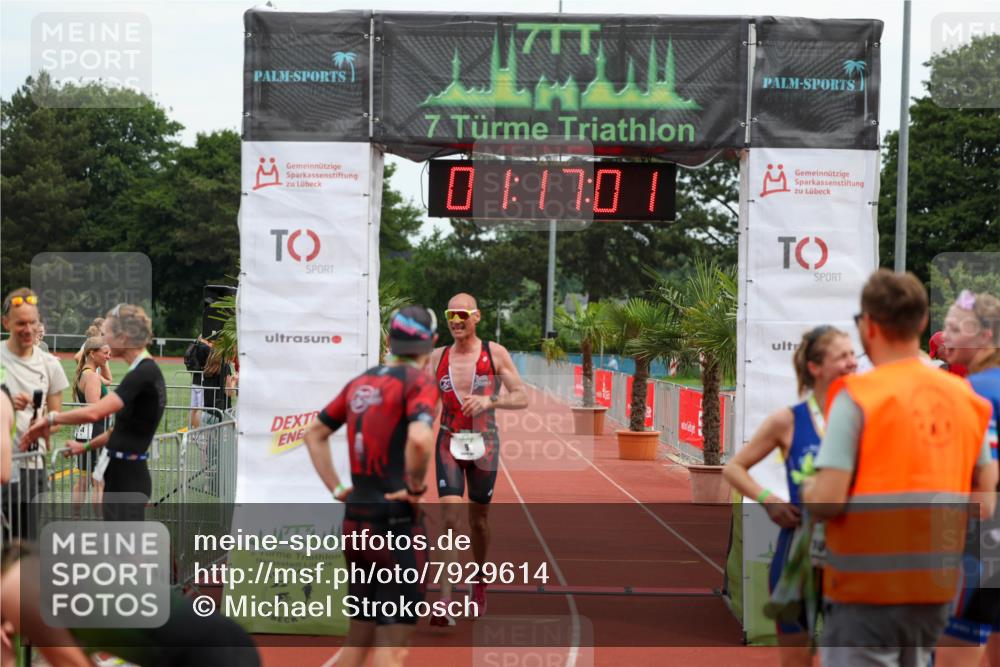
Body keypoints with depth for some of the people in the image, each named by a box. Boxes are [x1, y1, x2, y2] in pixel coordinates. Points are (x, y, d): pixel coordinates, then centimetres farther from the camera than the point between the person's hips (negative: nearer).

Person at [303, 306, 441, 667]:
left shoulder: (361, 382, 12)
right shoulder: (419, 381, -9)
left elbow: (314, 434, 21)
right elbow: (419, 439, -28)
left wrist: (336, 488, 16)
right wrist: (416, 488, -13)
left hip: (356, 517, 7)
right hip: (396, 520, -7)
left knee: (359, 635, 18)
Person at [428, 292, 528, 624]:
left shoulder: (495, 353, -2)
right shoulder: (438, 357, 5)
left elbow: (522, 398, -5)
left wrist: (489, 401, -22)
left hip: (483, 444, 0)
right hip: (449, 444, 0)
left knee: (478, 519, 12)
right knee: (450, 518, -13)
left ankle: (479, 583, 39)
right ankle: (446, 605, -18)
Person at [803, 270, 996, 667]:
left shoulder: (857, 396, -13)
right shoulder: (964, 397, 6)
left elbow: (826, 500, -18)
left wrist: (808, 489, 3)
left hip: (867, 591, -6)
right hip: (935, 589, 7)